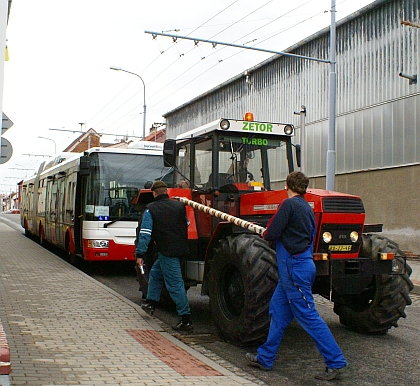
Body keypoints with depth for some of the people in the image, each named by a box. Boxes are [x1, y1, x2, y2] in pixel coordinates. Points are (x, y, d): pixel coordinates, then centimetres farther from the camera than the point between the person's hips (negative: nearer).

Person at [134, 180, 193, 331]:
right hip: (180, 249, 6)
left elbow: (145, 233, -11)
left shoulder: (151, 209, -5)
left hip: (166, 252, -6)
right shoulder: (180, 206, 9)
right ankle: (151, 303, 35)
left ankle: (186, 320, -5)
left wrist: (140, 254, -8)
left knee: (175, 284, -5)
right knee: (155, 273, 26)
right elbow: (187, 226, 22)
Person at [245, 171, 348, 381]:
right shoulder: (306, 207, 13)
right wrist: (271, 233, 18)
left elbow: (272, 233, -16)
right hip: (296, 266, 10)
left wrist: (264, 233, 6)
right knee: (278, 310, 15)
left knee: (307, 316, -5)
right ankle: (265, 358, 23)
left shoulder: (289, 204, -14)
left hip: (294, 267, -10)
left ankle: (336, 362, 1)